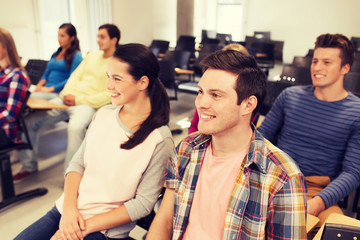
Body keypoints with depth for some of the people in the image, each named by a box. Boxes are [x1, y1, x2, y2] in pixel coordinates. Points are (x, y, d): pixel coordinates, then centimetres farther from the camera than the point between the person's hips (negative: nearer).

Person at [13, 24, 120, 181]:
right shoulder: (93, 55, 20)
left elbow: (110, 95, -14)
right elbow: (76, 75, 20)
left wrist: (78, 100, -15)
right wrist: (67, 93, -1)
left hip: (88, 105, -7)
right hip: (67, 99, 8)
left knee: (75, 127, -40)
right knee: (29, 120, 0)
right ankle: (29, 166, 16)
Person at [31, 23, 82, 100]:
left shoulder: (76, 55, 1)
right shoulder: (56, 54, 24)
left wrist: (50, 89, -15)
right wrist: (39, 85, 2)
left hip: (59, 92, -6)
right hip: (45, 89, 7)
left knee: (31, 97, -32)